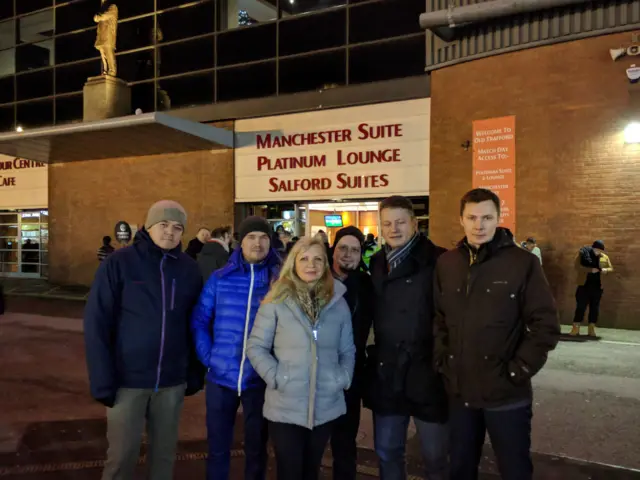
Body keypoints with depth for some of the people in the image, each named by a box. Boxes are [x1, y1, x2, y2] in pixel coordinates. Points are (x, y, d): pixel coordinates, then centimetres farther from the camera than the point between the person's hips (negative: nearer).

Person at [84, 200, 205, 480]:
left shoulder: (189, 269, 2)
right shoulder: (119, 263, -7)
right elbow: (96, 323, -8)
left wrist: (196, 373, 5)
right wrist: (103, 381, -11)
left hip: (172, 381, 3)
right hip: (128, 379, -2)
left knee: (165, 451, 15)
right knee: (122, 455, 7)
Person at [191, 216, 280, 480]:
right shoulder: (220, 278, 0)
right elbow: (199, 320, 4)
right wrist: (207, 356, -3)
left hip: (260, 379, -1)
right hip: (221, 376, 1)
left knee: (256, 448, 16)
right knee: (218, 447, 16)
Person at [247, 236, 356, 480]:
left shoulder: (338, 302, 3)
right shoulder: (276, 300, -8)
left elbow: (348, 350, 11)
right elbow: (256, 346, -4)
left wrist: (343, 378, -4)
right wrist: (275, 377, -15)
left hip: (326, 407, 3)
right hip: (285, 407, -3)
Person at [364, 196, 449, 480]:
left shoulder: (437, 261, -11)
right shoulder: (377, 263, 7)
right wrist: (377, 355, 10)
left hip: (426, 375, -5)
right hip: (386, 374, 5)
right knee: (387, 453, 18)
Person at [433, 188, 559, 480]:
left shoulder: (523, 263, -9)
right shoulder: (445, 264, 2)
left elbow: (546, 325, -9)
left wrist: (517, 372, -11)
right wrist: (442, 362, 1)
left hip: (506, 394, -3)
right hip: (459, 391, 4)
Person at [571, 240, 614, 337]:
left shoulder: (605, 257, 8)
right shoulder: (582, 254, -4)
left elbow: (611, 268, 14)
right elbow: (577, 267, -12)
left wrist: (606, 270, -10)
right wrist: (591, 269, -23)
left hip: (597, 286, 4)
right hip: (584, 285, -3)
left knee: (595, 307, 6)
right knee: (581, 306, -2)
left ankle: (591, 329, 14)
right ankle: (576, 328, 2)